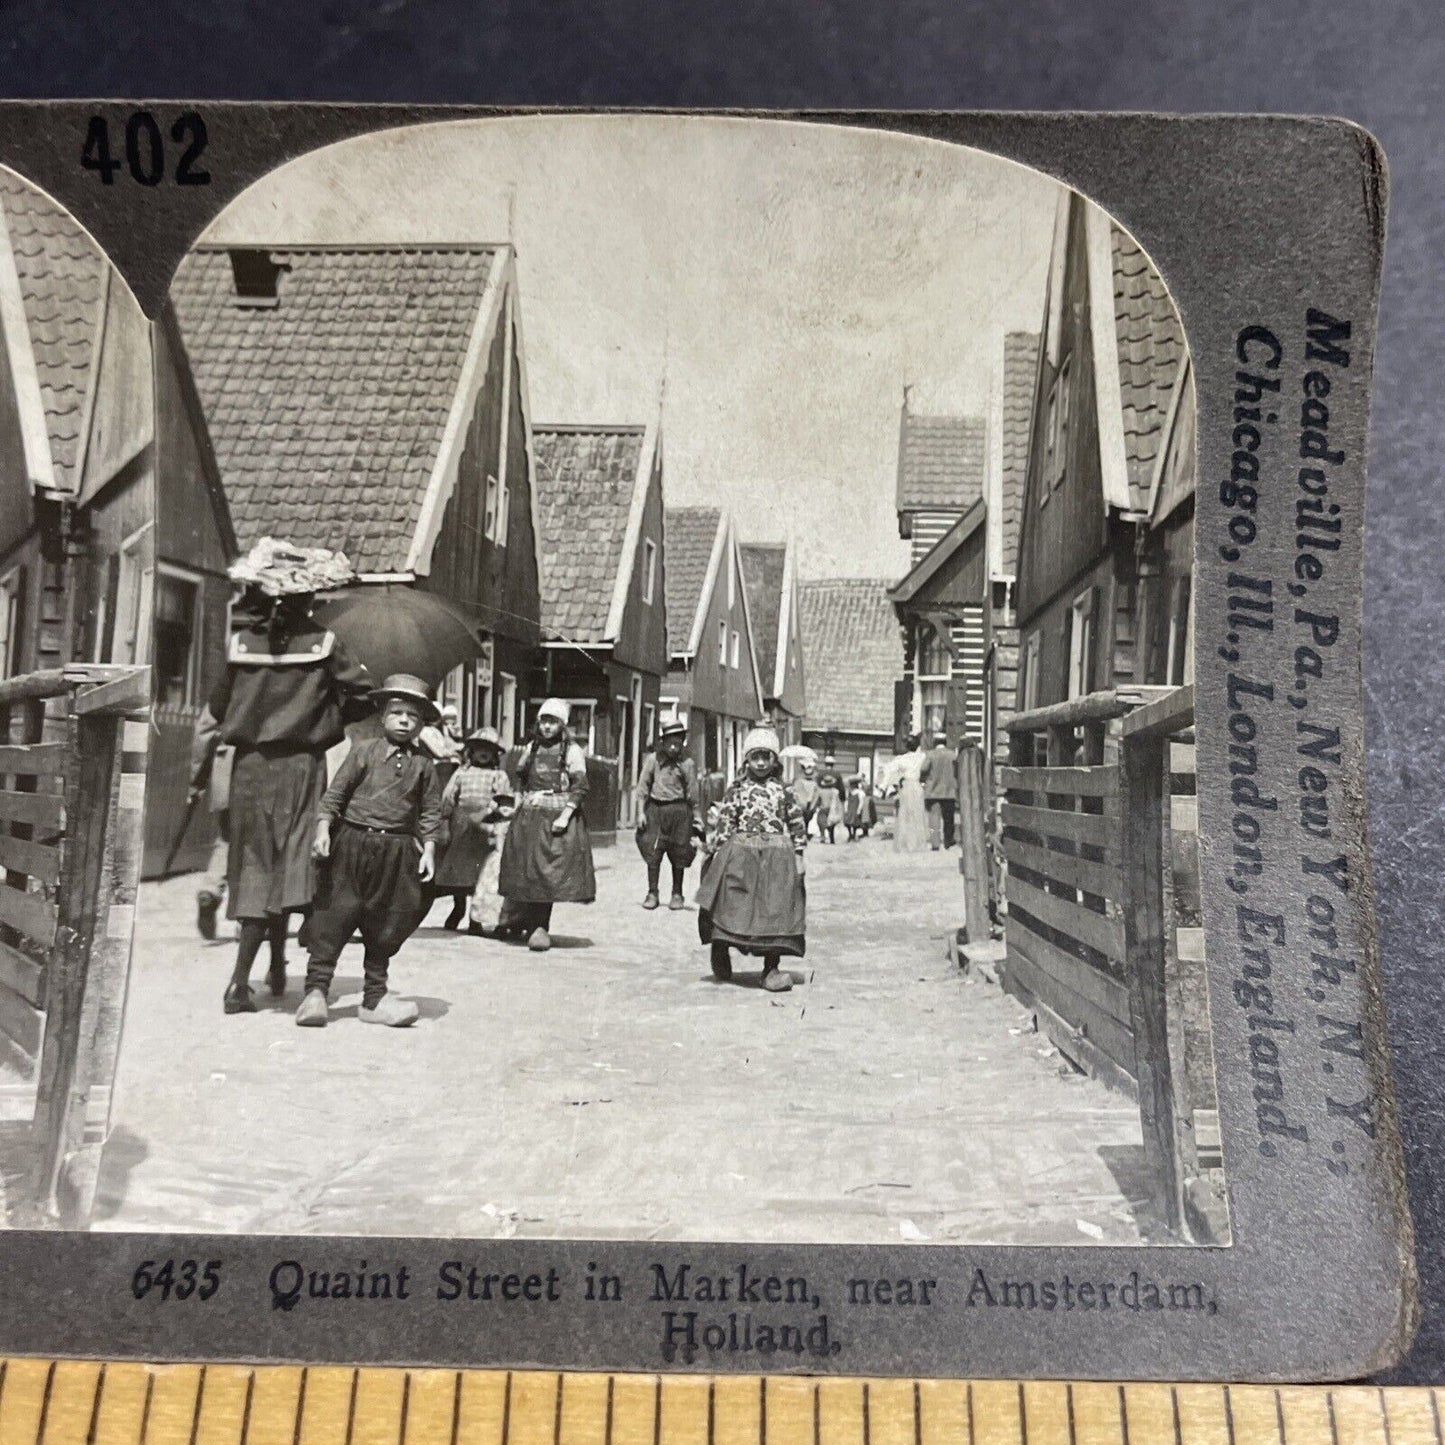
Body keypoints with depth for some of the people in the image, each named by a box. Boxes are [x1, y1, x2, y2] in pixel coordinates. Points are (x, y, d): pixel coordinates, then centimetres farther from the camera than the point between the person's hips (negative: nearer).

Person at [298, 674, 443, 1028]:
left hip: (397, 851, 2)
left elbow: (431, 811, 8)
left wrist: (428, 849, -1)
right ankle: (316, 990, 8)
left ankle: (375, 996, 21)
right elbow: (335, 792, 0)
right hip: (352, 842, -2)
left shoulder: (423, 764, 6)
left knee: (386, 925, 9)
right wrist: (323, 830, -9)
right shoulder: (363, 750, 1)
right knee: (334, 916, -2)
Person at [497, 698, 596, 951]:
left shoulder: (571, 750, -2)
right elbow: (517, 774, 23)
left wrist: (565, 816, -17)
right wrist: (519, 799, 9)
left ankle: (538, 926, 4)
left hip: (557, 816, -3)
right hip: (529, 816, 4)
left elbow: (580, 786, -8)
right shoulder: (530, 747, 11)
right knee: (525, 870, 6)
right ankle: (517, 920, 22)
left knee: (549, 872, -5)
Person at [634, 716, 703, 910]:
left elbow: (693, 793, 4)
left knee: (678, 854, 6)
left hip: (678, 811, 0)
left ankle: (677, 894, 19)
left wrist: (697, 817, 3)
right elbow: (643, 786, 3)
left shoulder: (687, 764, 0)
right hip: (655, 809, 0)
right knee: (652, 852, -2)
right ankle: (652, 893, 9)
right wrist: (641, 812, -3)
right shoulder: (652, 759, 0)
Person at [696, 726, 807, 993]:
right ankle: (720, 951, 25)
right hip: (739, 854, 0)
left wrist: (798, 855, 4)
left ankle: (771, 968, 6)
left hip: (776, 855, 1)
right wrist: (716, 851, -3)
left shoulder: (783, 791, 7)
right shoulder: (737, 790, 5)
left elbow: (797, 824, 9)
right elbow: (720, 821, 3)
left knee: (777, 910, -2)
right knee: (731, 906, 0)